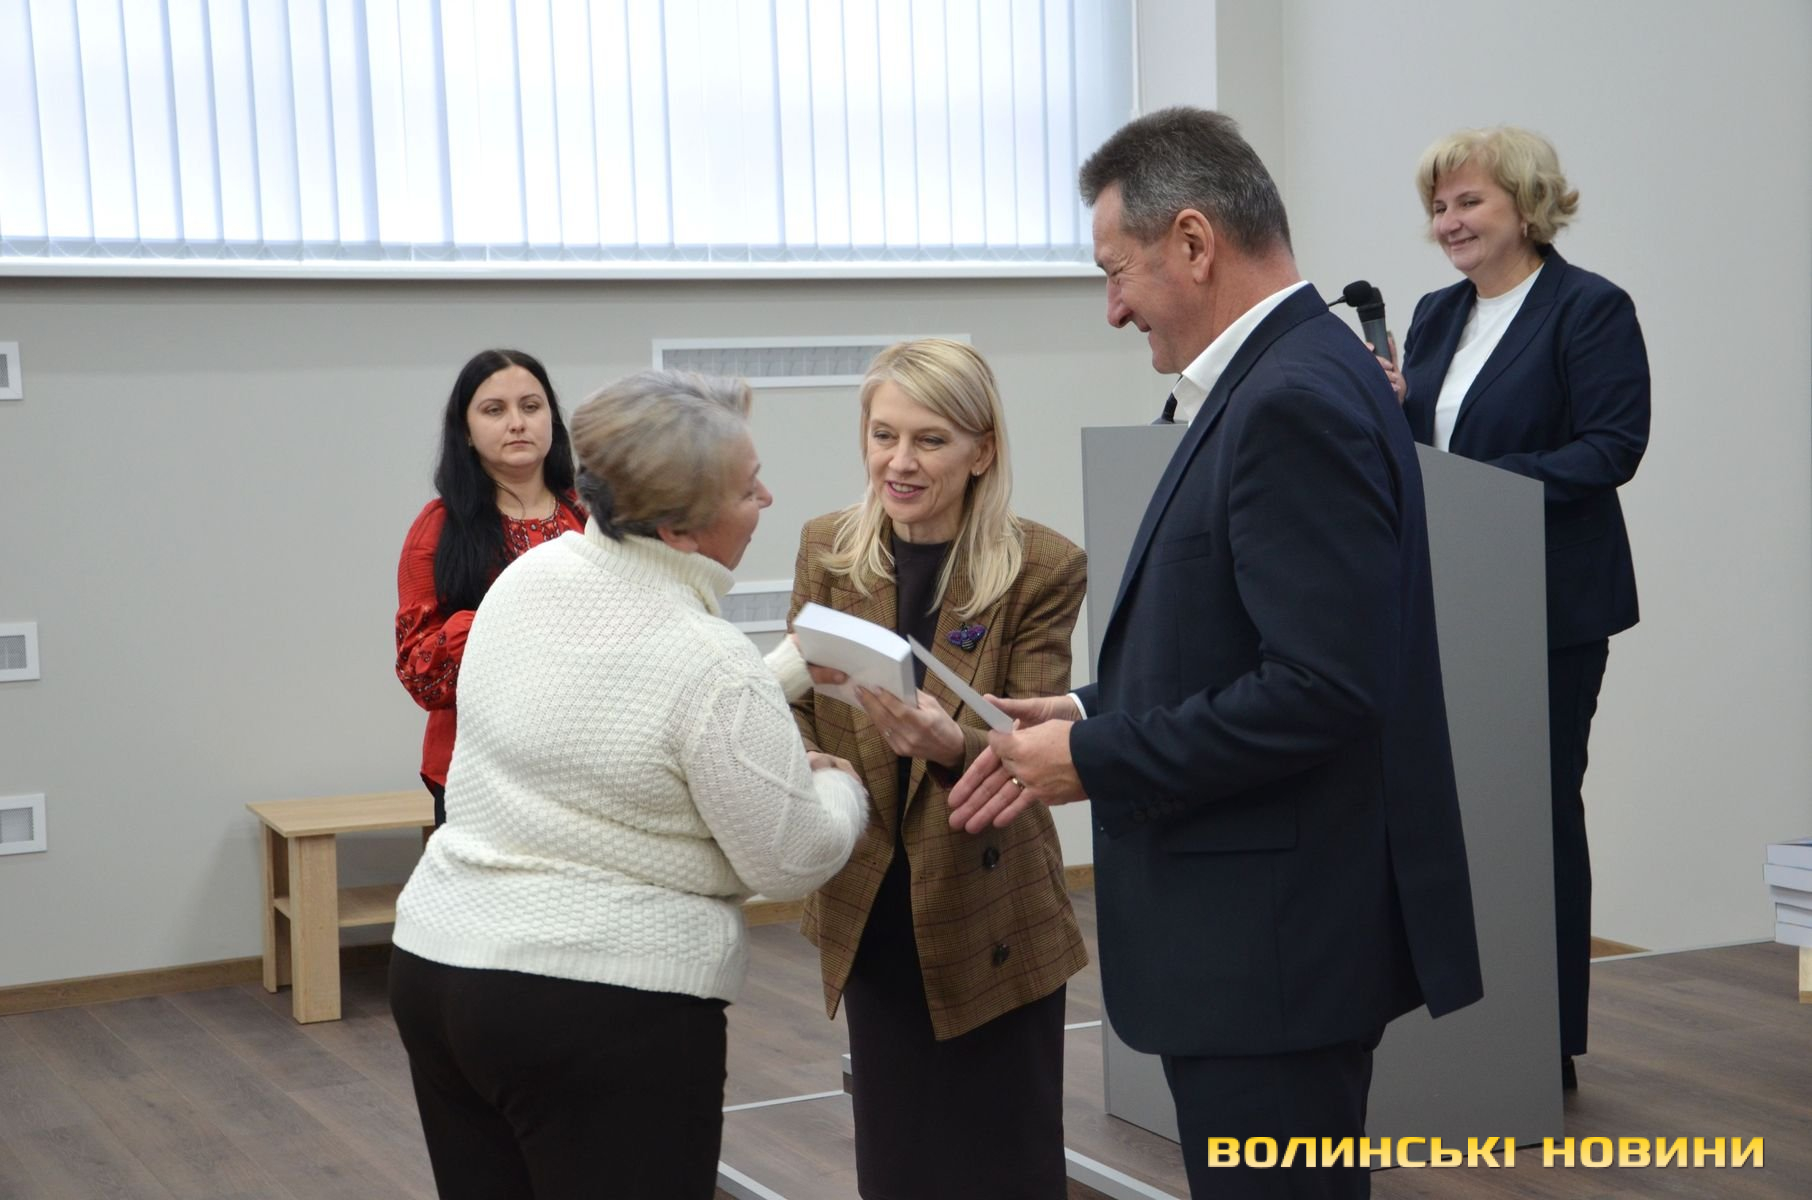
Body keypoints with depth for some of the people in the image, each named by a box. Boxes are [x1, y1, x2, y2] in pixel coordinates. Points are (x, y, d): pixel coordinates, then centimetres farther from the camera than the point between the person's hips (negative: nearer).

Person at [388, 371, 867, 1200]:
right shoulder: (711, 664, -18)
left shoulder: (528, 574, 3)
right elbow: (794, 859, -10)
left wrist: (790, 673, 22)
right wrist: (841, 784, 10)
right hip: (607, 1014, -8)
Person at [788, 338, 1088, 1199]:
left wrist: (952, 745, -39)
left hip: (987, 915, -3)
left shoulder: (1042, 567, -13)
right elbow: (798, 703, 4)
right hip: (869, 910, 3)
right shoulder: (827, 549, -1)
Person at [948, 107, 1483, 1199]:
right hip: (1270, 933, 10)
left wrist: (1098, 760, -16)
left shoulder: (1296, 401, -20)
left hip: (1281, 942, -10)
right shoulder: (1285, 379, 11)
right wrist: (1094, 718, 5)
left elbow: (1318, 690, -26)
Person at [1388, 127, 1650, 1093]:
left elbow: (1613, 448, -14)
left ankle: (1551, 1040, 13)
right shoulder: (1435, 315, 15)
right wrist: (1388, 407, -2)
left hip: (1551, 607, -6)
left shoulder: (1591, 309, -6)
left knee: (1541, 805, 2)